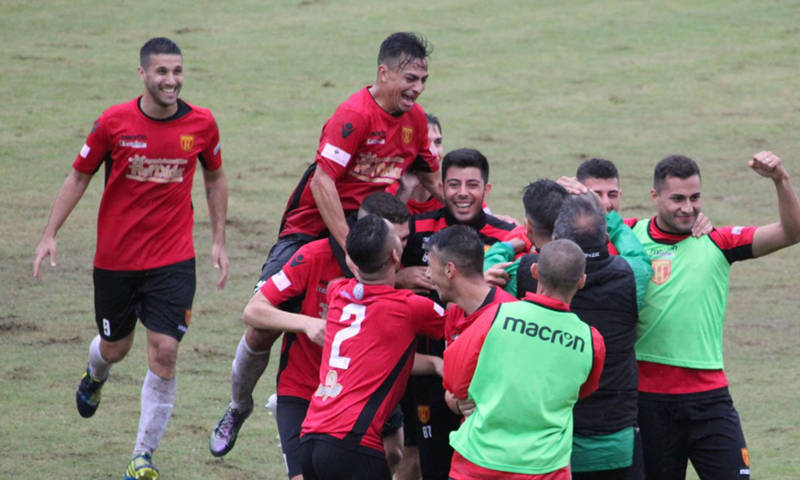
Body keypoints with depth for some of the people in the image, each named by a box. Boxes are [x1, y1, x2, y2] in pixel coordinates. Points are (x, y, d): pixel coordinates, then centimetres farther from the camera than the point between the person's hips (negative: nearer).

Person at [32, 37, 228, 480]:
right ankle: (94, 375, 55)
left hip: (173, 260, 0)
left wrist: (219, 240, 11)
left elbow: (214, 178, 13)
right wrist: (50, 235, -1)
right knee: (114, 348, 14)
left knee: (164, 352, -11)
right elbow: (79, 177, 2)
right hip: (115, 257, 0)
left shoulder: (201, 124, -5)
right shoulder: (114, 123, -10)